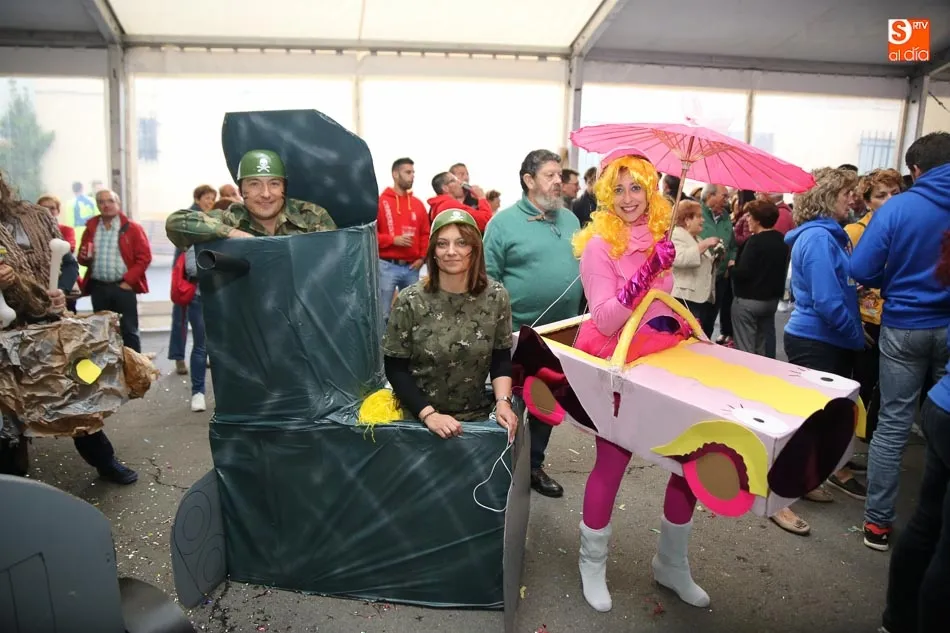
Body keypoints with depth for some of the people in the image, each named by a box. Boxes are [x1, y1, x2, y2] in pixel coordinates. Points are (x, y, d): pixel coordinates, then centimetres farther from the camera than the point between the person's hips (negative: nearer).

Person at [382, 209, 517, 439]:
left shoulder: (496, 296, -6)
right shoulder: (410, 301, -13)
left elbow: (502, 359, 1)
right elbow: (395, 369, -9)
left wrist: (503, 402, -14)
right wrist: (429, 414, -18)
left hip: (479, 416, 2)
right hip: (418, 418, -2)